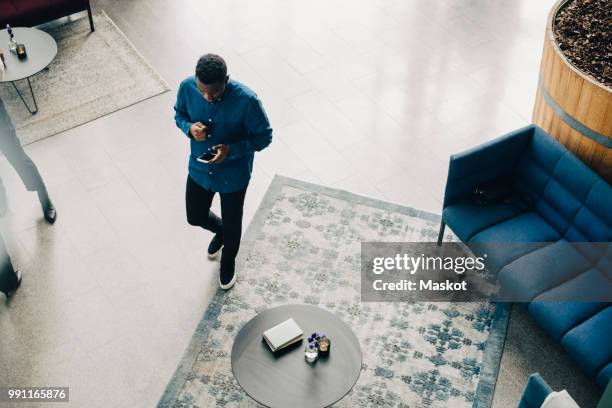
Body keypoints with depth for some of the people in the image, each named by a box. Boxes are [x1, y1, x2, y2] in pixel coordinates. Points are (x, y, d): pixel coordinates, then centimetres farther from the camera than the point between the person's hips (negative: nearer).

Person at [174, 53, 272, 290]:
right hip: (199, 168, 4)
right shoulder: (187, 87, -21)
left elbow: (264, 137, -18)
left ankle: (228, 262, 53)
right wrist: (189, 128, -24)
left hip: (233, 174, -3)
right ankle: (220, 231, 60)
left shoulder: (246, 100, -32)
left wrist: (231, 150, -33)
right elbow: (179, 114, 0)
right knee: (195, 217, 23)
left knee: (232, 225, 19)